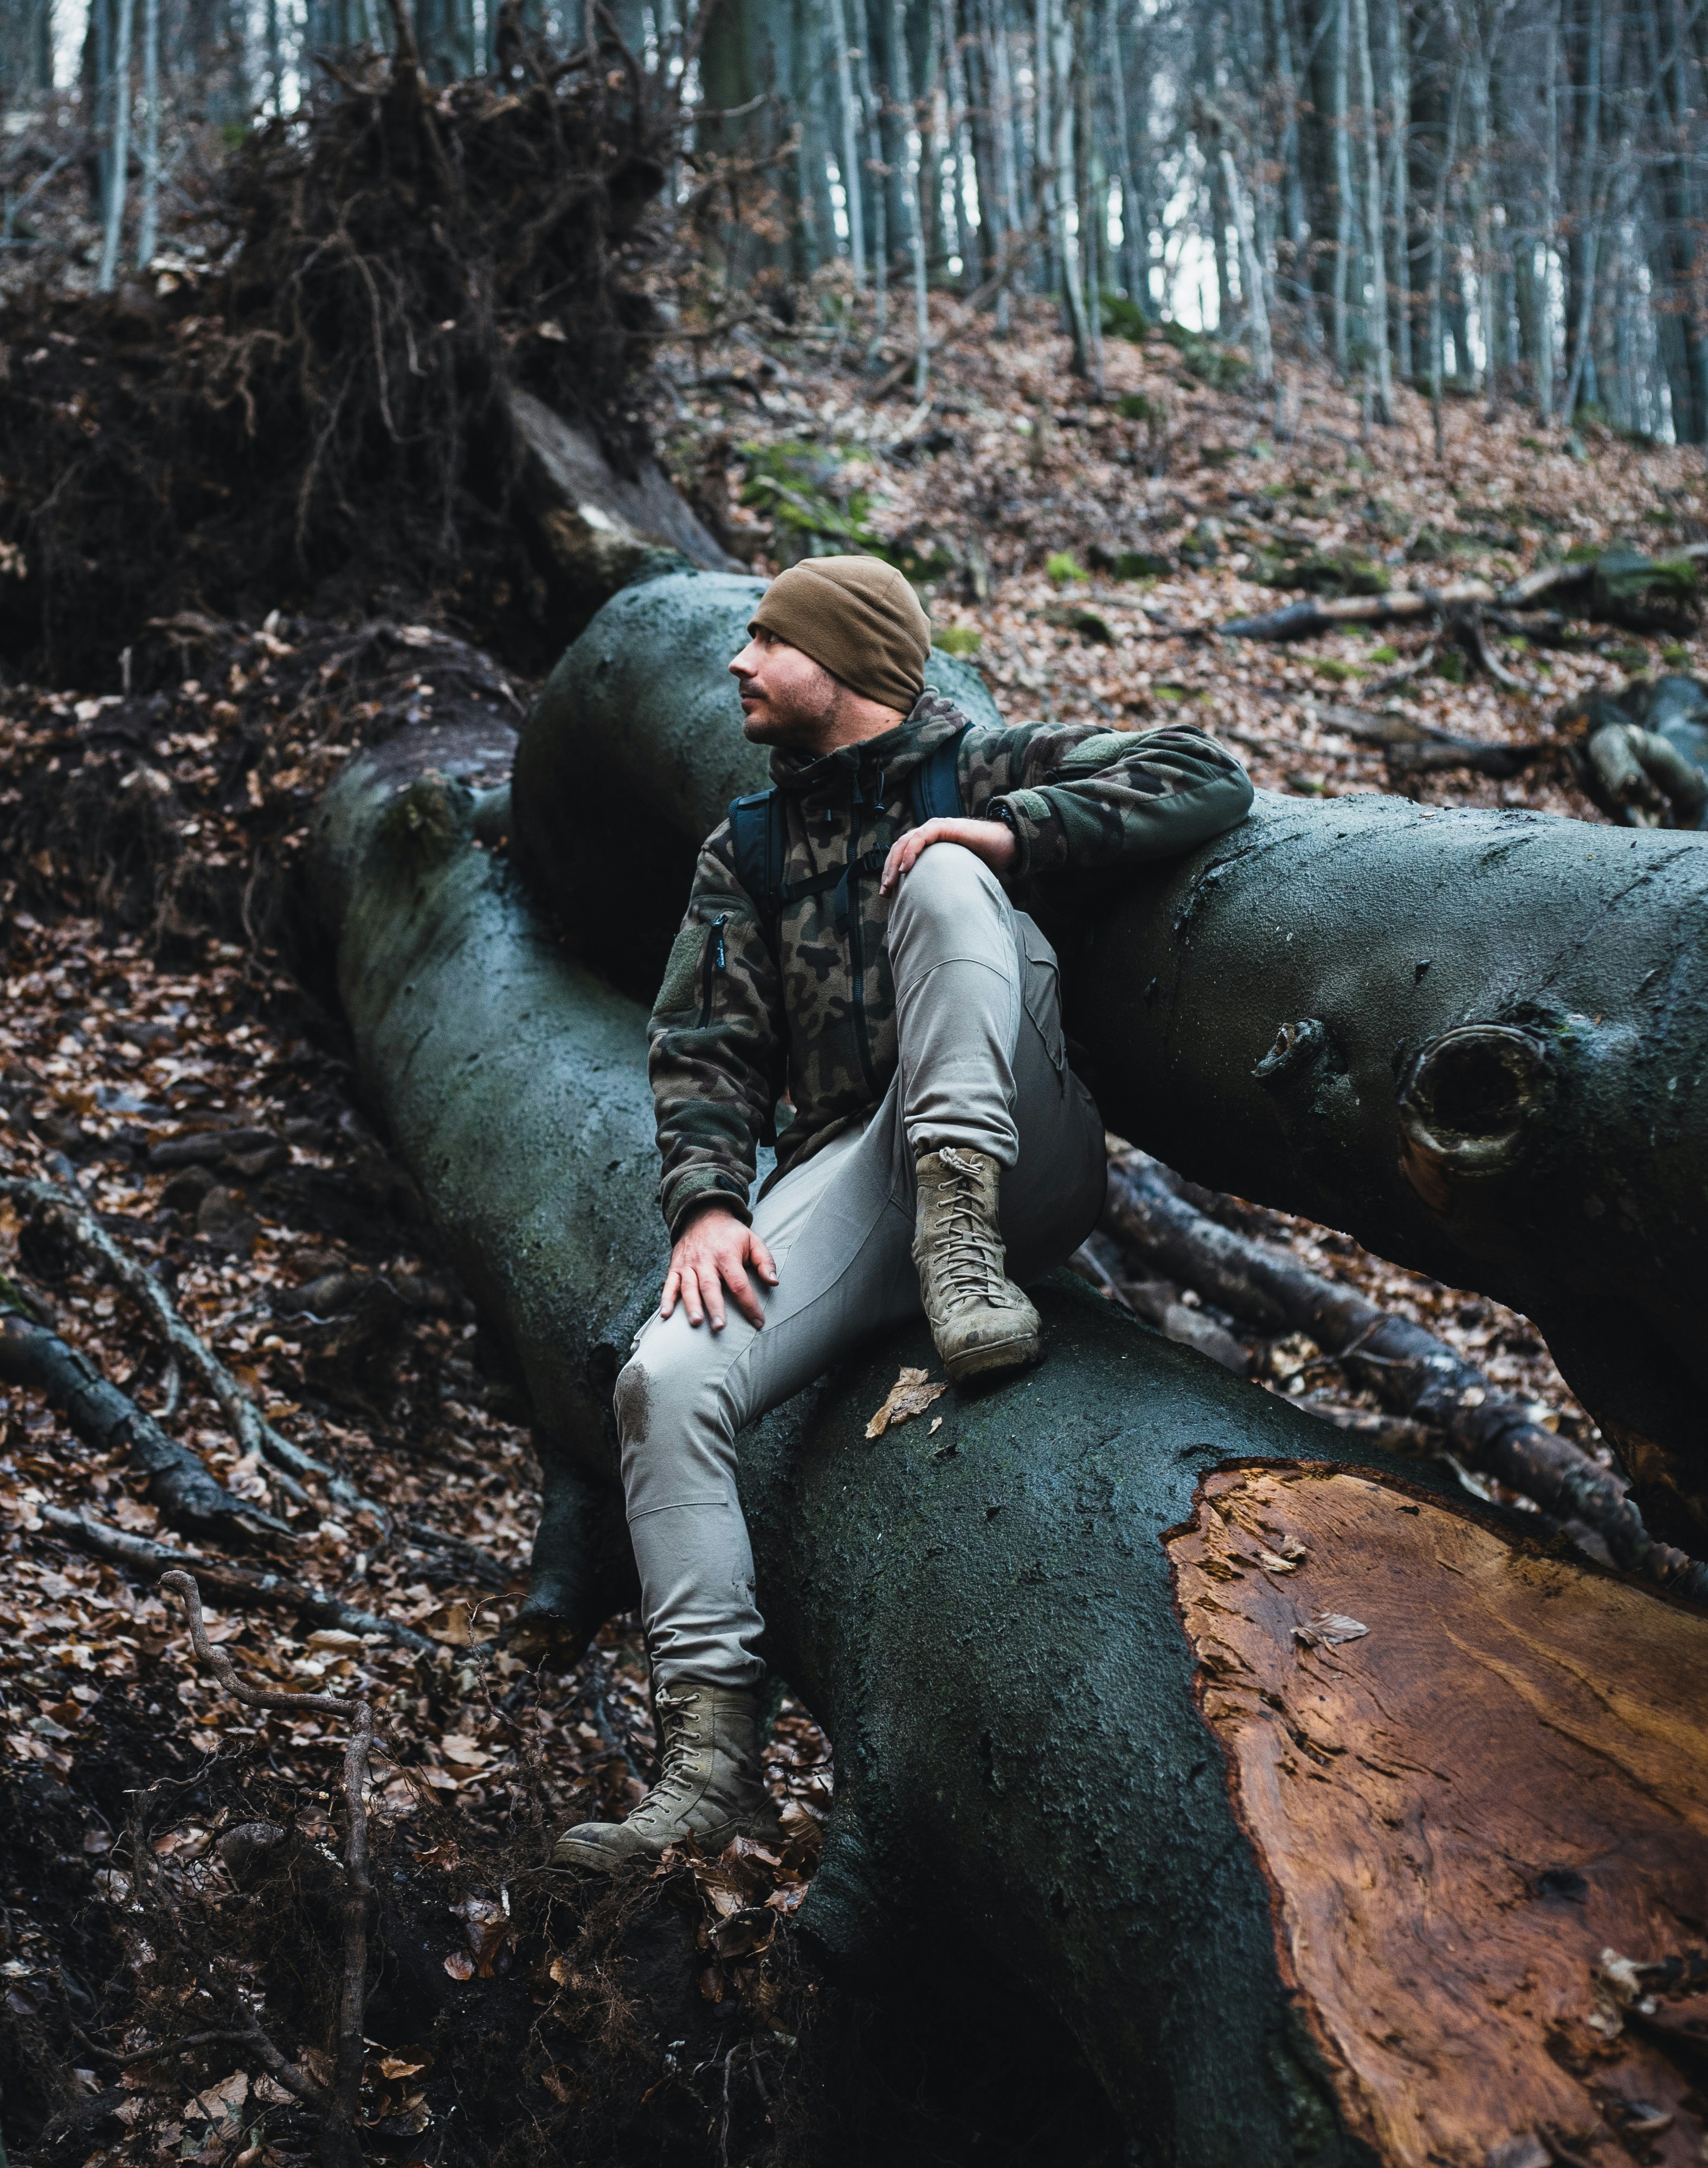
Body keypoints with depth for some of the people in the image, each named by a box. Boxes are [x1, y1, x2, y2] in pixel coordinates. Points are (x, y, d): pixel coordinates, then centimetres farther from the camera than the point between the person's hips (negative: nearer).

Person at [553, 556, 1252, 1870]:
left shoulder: (992, 769, 10)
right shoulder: (748, 850, 22)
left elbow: (1207, 780, -4)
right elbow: (706, 1045, 11)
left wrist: (1015, 832, -15)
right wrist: (707, 1200, -8)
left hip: (1017, 1156, -3)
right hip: (849, 1173, 3)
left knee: (941, 877, -24)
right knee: (667, 1381, -22)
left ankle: (962, 1242, -37)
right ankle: (711, 1749, -17)